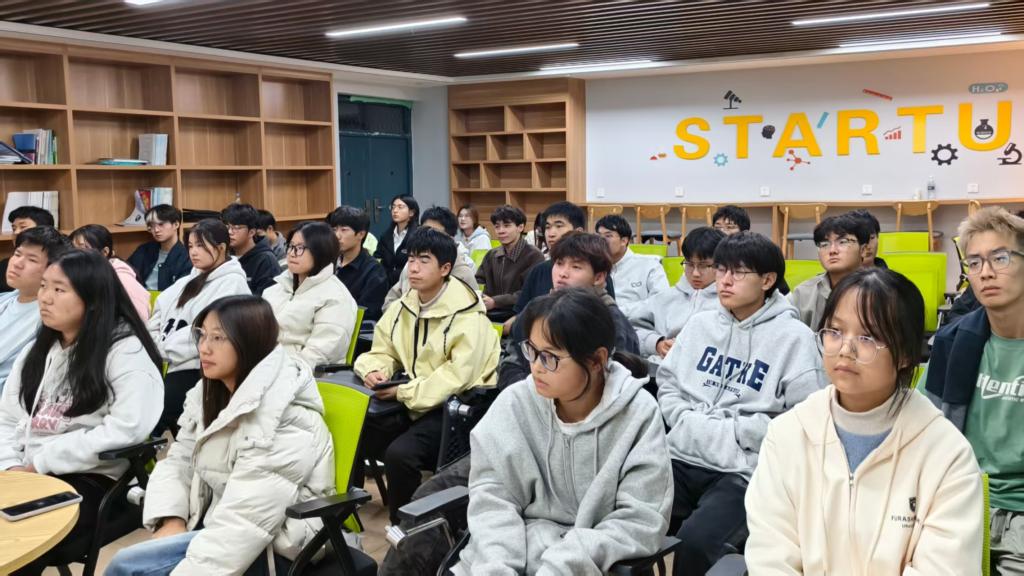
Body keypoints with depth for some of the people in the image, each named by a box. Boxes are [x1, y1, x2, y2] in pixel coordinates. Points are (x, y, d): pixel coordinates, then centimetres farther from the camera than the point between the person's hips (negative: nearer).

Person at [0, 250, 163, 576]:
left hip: (91, 481, -6)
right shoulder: (36, 351, 17)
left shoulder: (126, 351, -8)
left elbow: (126, 430, -18)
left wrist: (41, 462, -14)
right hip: (29, 476, 6)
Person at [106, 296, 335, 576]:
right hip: (219, 527, 8)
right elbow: (178, 461, 9)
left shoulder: (286, 421, -23)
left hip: (272, 549, -8)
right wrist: (171, 521, -9)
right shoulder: (210, 393, 5)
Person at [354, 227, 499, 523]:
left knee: (400, 453, -29)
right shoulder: (404, 306, 7)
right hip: (410, 405, 7)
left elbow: (459, 376, -22)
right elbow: (382, 352, 12)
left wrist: (405, 392, -24)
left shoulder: (466, 315, -15)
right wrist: (374, 371, -12)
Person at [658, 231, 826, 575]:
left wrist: (733, 430, -10)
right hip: (681, 457, 5)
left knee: (696, 541, -29)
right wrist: (688, 421, -2)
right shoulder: (701, 323, 16)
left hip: (745, 470, -4)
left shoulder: (794, 337, -1)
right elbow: (667, 383, 18)